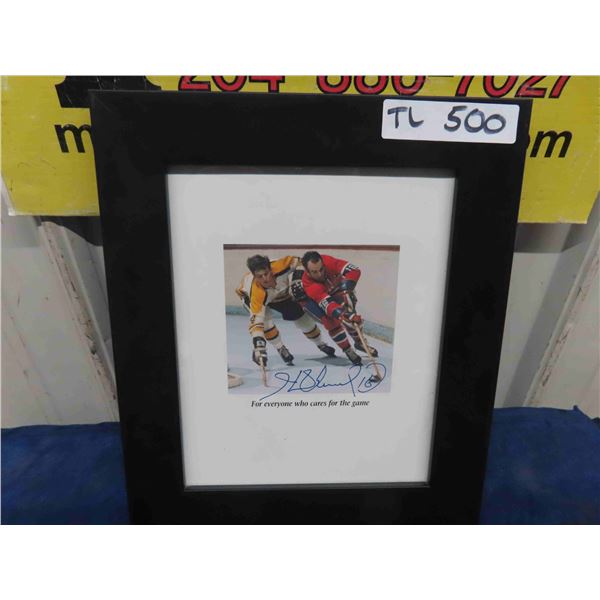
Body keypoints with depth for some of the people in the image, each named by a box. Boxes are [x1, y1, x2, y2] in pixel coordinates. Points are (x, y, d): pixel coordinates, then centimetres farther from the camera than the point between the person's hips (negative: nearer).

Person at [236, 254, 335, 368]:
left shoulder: (280, 267, -41)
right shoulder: (256, 293, -45)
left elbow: (295, 261, -19)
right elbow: (256, 321, -47)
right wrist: (258, 346, -54)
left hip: (282, 293, 3)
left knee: (302, 318, 6)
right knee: (264, 319, -29)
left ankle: (320, 344, 33)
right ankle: (281, 349, -3)